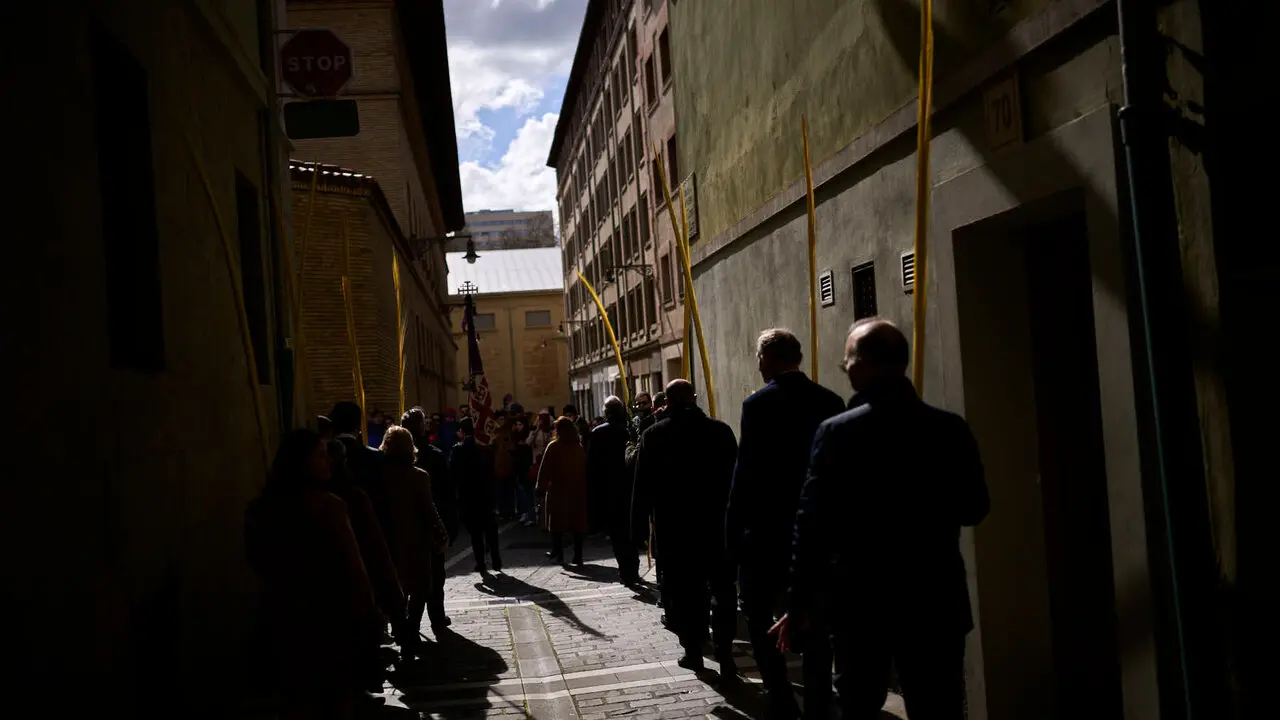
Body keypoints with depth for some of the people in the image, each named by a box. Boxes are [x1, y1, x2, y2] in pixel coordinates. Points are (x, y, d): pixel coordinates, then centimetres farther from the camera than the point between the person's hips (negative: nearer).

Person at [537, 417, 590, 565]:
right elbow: (585, 468, 5)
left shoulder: (553, 446, -7)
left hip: (558, 490, -3)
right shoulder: (579, 446, 5)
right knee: (577, 522, 5)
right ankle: (578, 555, 3)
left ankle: (558, 552, 14)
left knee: (557, 522, 9)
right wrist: (584, 487, 9)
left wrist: (541, 487, -6)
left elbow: (545, 469, -10)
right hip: (578, 490, 3)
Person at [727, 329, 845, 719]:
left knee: (758, 616, 9)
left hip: (767, 530, -5)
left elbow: (746, 475, -14)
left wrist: (732, 534, -6)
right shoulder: (830, 401, 1)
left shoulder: (758, 404, -13)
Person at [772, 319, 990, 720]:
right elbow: (974, 510, 8)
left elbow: (813, 523, -10)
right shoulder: (950, 429, -3)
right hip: (934, 598, 2)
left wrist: (799, 603, -2)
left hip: (861, 600, -2)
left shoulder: (838, 432, -11)